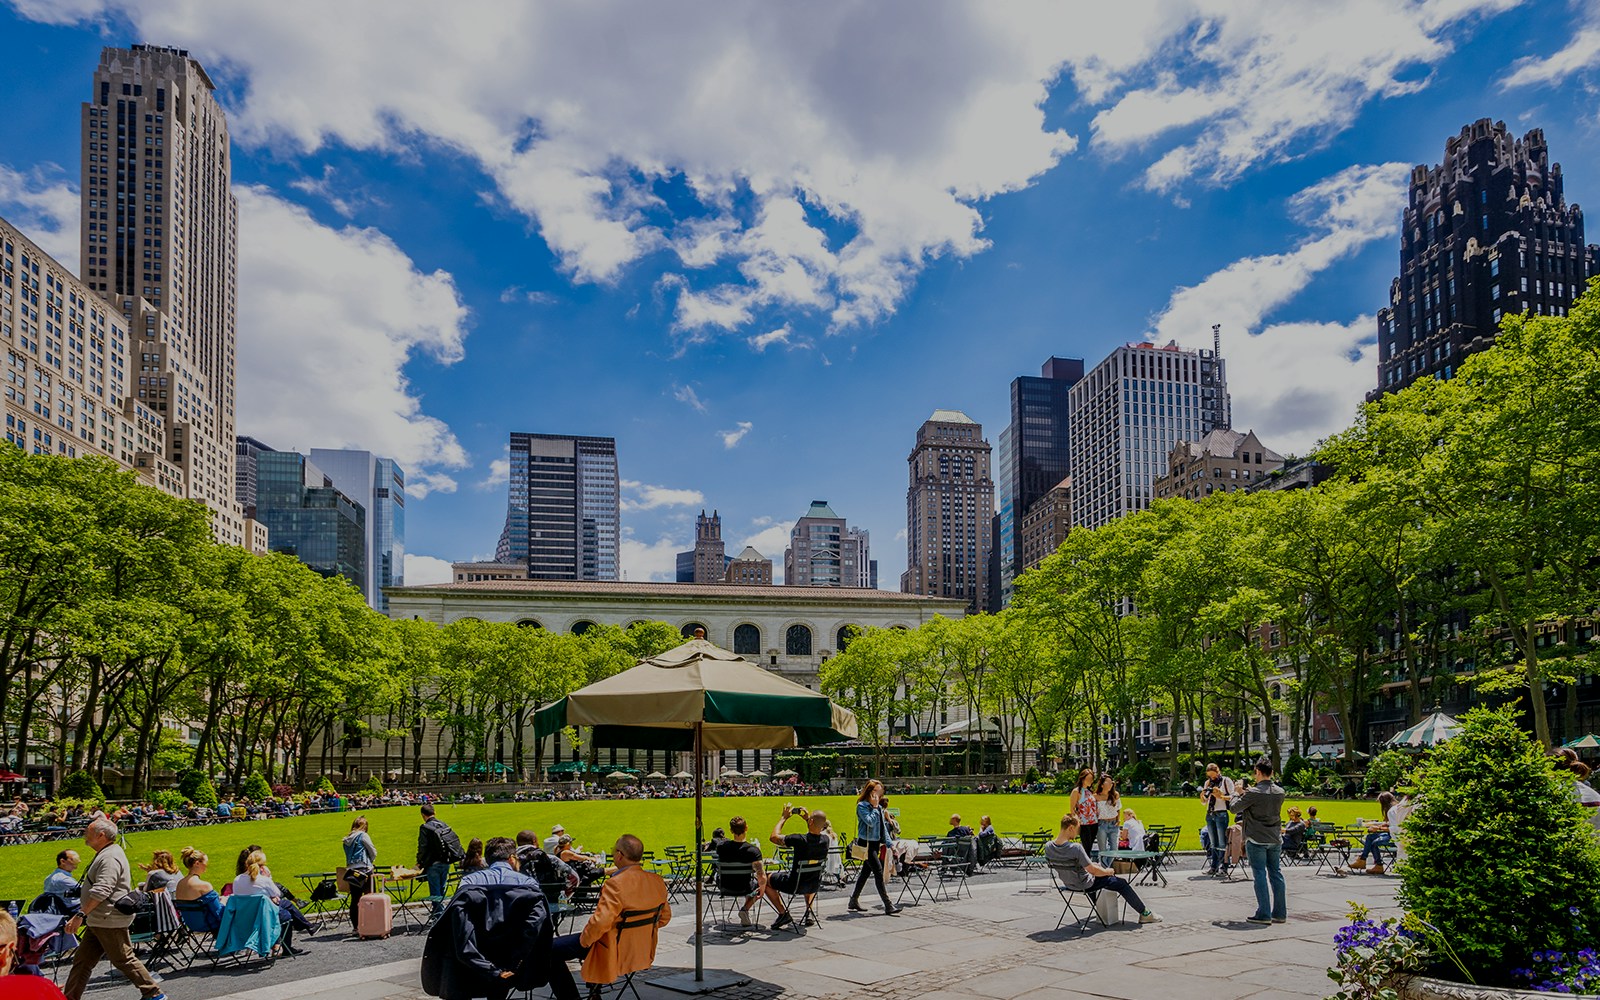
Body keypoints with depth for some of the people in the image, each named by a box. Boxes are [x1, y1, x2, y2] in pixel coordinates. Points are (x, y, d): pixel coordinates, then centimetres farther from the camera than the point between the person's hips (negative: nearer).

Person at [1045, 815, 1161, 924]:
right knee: (1122, 884, 10)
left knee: (1100, 865, 31)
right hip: (1085, 885, -7)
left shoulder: (1048, 847, -13)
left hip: (1068, 883, 8)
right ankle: (1145, 913, 24)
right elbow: (1093, 871, -26)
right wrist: (1108, 871, -7)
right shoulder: (1076, 848, -35)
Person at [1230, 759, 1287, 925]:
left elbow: (1234, 808, -8)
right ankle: (1280, 913, 14)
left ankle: (1264, 914, -2)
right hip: (1275, 839, 6)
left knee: (1260, 875, -2)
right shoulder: (1280, 792, 3)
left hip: (1257, 839, -6)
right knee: (1276, 874, 11)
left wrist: (1238, 794, 10)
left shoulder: (1253, 793, -17)